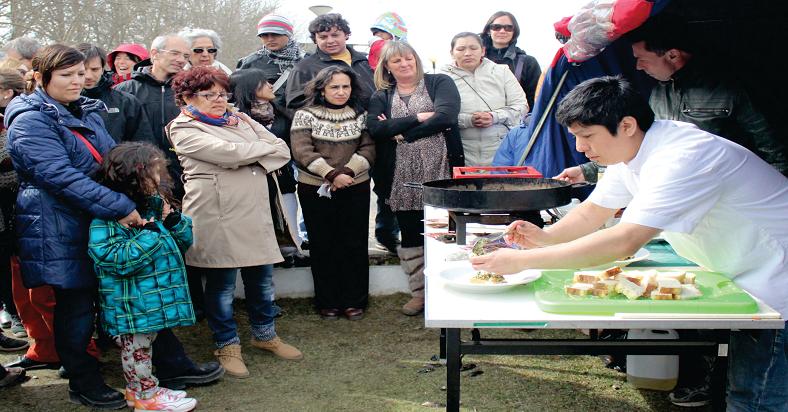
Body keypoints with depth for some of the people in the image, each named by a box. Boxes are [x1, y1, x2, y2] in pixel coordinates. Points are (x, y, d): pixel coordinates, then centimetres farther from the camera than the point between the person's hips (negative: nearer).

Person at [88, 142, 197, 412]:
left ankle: (136, 389, 35)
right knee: (137, 346, 6)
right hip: (130, 302, -8)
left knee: (141, 344, 21)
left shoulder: (154, 203, 7)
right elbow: (118, 260, -27)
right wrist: (151, 231, -27)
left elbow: (185, 240, 10)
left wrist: (173, 219, -9)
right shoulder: (109, 215, -19)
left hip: (154, 297, 9)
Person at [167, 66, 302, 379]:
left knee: (261, 277, 14)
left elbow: (283, 152, 8)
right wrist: (266, 147, -2)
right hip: (218, 216, -6)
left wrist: (248, 155, -8)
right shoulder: (184, 130, -3)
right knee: (222, 284, 4)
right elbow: (228, 153, -18)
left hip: (256, 212, 6)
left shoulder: (239, 120, 16)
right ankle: (227, 345, 22)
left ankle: (264, 335, 33)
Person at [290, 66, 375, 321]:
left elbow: (368, 149, 0)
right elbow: (303, 152, -10)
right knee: (322, 245, 5)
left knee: (355, 244, 4)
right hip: (315, 190, -1)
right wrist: (332, 175, -18)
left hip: (356, 189, 2)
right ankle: (327, 302, 16)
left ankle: (354, 301, 16)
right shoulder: (305, 116, 0)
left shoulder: (360, 115, 7)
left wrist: (346, 172, -16)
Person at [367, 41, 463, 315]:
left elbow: (446, 116, -12)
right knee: (410, 236, 9)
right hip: (403, 179, 3)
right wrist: (418, 118, -12)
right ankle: (419, 293, 22)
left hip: (440, 173, -2)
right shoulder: (381, 98, 12)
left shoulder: (439, 83, 6)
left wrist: (402, 132, -11)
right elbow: (376, 129, -8)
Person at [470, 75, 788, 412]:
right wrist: (545, 236, -15)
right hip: (744, 277, 9)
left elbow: (624, 242, -42)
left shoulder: (680, 158, -32)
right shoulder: (630, 147, -2)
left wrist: (521, 261, -40)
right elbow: (592, 212, 6)